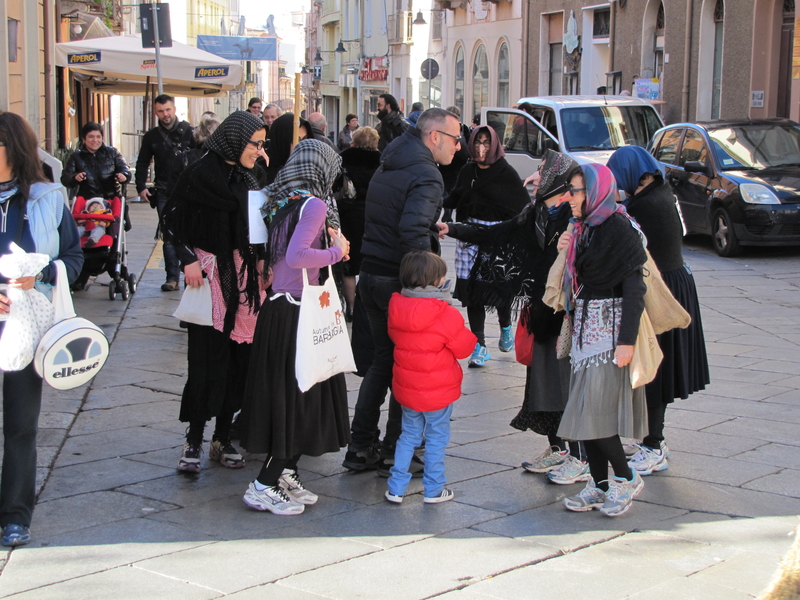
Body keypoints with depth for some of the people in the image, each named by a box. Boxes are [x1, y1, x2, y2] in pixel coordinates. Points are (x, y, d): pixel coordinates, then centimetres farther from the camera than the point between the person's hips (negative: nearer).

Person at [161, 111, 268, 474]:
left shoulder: (254, 176, 10)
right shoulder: (200, 174, -7)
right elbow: (173, 222, -5)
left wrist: (264, 262, 3)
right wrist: (188, 259, -15)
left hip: (246, 275, 5)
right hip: (210, 275, -5)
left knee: (240, 356, 5)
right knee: (208, 357, -6)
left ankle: (223, 438, 15)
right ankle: (194, 440, 5)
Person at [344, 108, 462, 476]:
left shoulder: (387, 167, 15)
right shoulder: (426, 175, -14)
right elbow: (413, 231, -27)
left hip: (371, 276, 9)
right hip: (400, 281, -9)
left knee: (383, 359, 18)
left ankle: (360, 448, 20)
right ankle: (394, 455, 8)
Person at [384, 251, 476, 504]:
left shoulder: (396, 309, -4)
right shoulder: (447, 315, -20)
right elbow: (464, 347, -11)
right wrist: (469, 336, 8)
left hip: (406, 388, 5)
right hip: (439, 392, -5)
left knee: (408, 435, 19)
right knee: (436, 439, 10)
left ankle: (396, 488, 18)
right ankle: (433, 490, 19)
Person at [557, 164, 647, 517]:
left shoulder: (619, 227, -13)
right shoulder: (585, 228, 12)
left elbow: (634, 286, -18)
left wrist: (627, 340, -22)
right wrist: (567, 254, 3)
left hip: (610, 329, -9)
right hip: (585, 327, 9)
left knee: (594, 411, -8)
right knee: (585, 408, 7)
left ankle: (626, 478, 10)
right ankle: (600, 485, 15)